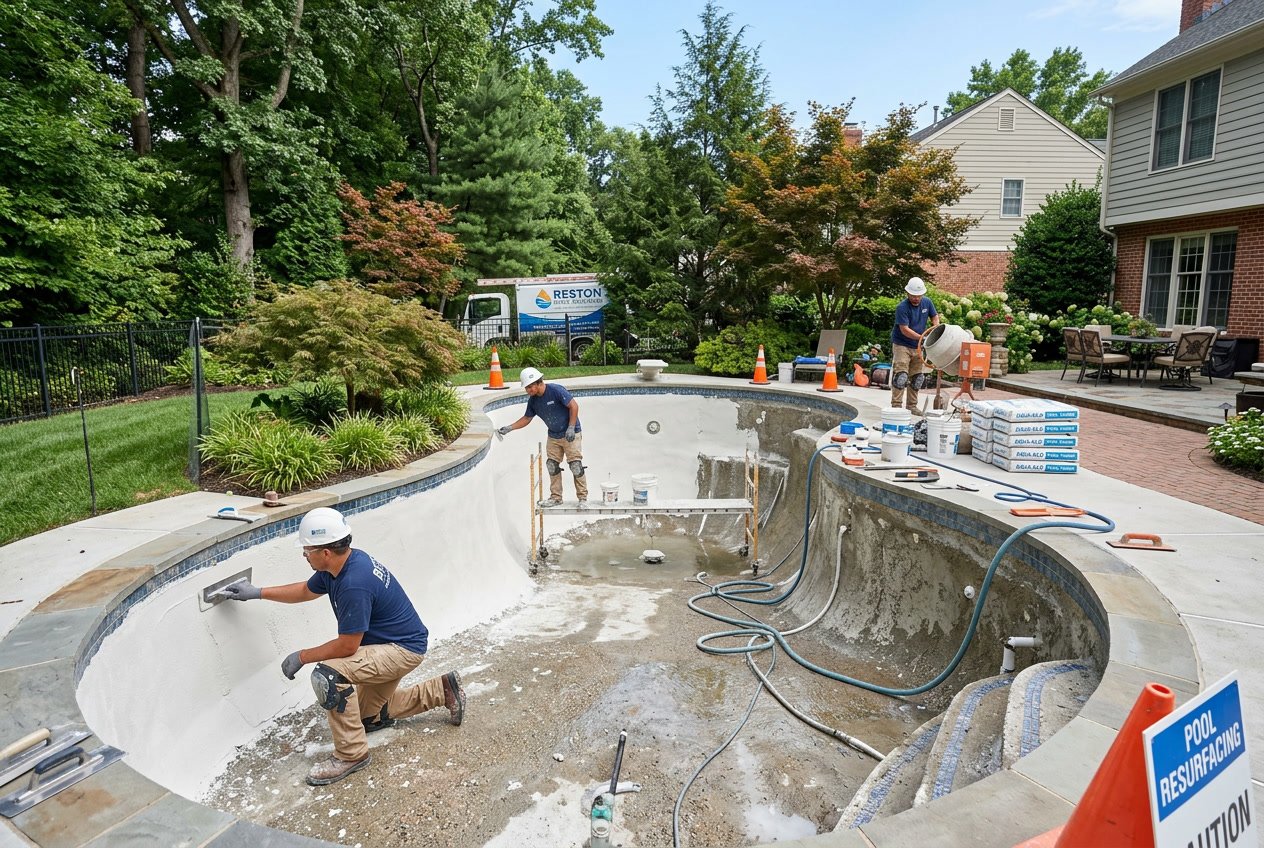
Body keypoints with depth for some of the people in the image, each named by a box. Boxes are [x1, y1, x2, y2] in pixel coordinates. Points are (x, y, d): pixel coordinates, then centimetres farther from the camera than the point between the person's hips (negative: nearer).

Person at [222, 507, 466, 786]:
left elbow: (347, 646, -25)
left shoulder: (354, 584, -33)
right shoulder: (340, 564, -4)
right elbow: (306, 590, 18)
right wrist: (257, 592, 17)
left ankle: (351, 754, -10)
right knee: (369, 717, 24)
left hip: (404, 650, -10)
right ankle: (442, 690, 31)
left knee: (328, 675, -28)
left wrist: (302, 656, -11)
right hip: (390, 645, 10)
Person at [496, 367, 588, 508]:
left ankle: (583, 497, 4)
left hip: (570, 434, -7)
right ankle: (556, 497, 19)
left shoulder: (556, 390, -21)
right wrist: (509, 428, 1)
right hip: (553, 436, 7)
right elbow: (526, 418, 11)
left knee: (576, 465, -7)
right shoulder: (533, 401, -1)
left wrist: (571, 428, -21)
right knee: (552, 465, 7)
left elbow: (574, 406, -19)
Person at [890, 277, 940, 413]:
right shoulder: (902, 307, -18)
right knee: (901, 375, -15)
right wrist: (922, 337, -30)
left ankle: (912, 405, 20)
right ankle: (896, 405, -13)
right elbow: (904, 330, -23)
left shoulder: (927, 302, 1)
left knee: (916, 377, 11)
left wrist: (936, 325, -6)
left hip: (917, 346, 7)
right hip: (901, 345, -7)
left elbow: (934, 316, 17)